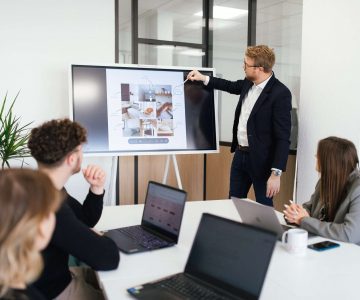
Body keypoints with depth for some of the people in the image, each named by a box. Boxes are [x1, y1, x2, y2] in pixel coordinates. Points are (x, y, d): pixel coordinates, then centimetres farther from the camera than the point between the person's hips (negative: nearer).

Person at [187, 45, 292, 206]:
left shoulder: (280, 94, -21)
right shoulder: (249, 83, 1)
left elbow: (283, 138, -21)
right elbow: (232, 86, 26)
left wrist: (276, 173, -24)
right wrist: (203, 78, 22)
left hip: (261, 160, -7)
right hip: (240, 154, 8)